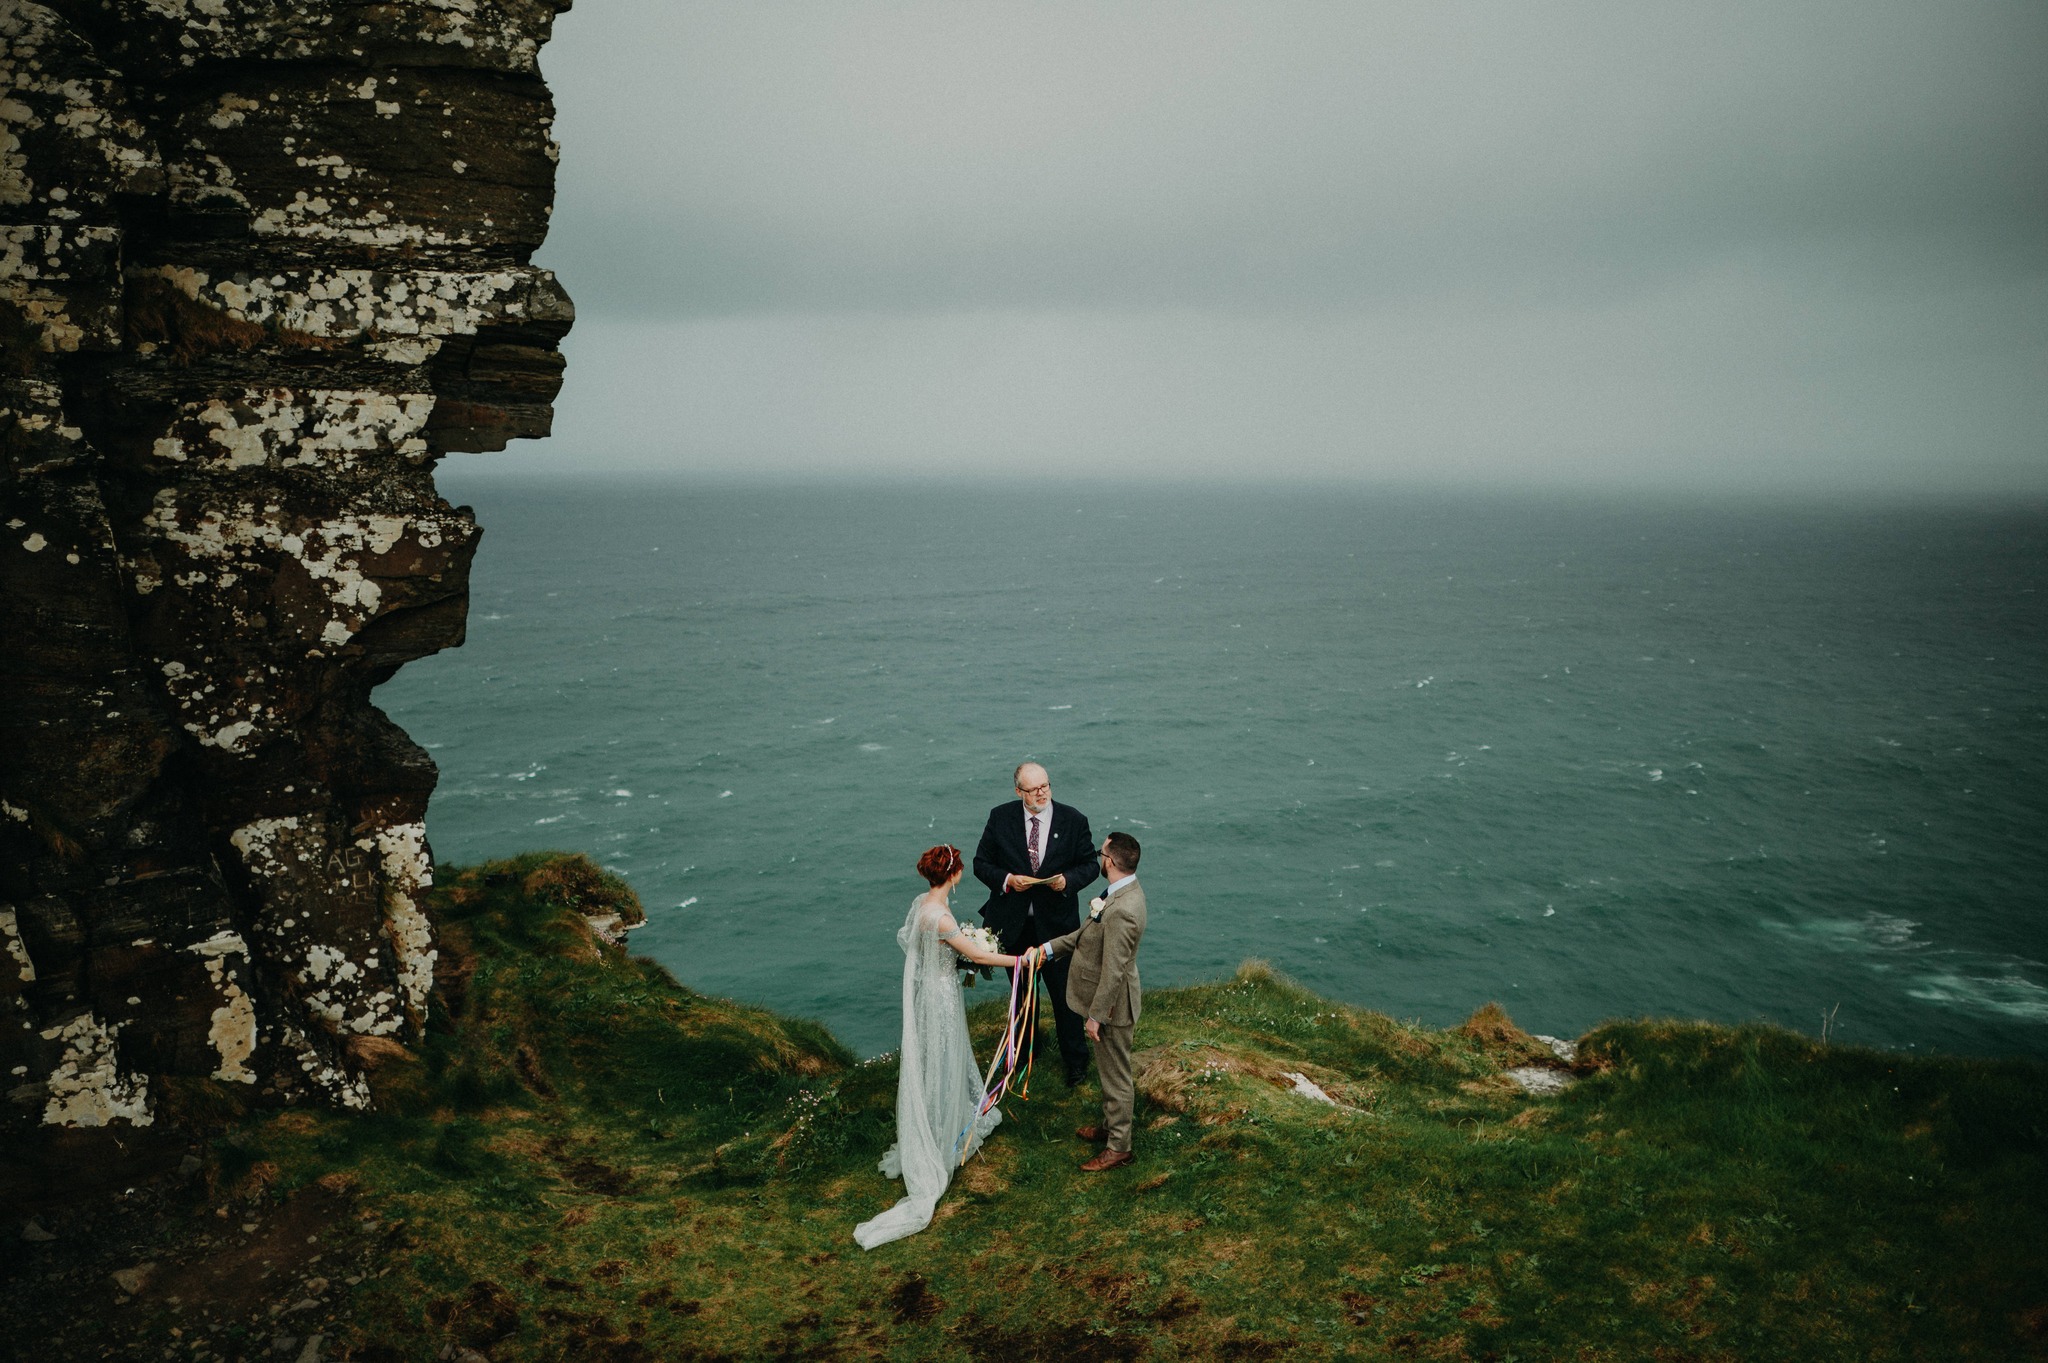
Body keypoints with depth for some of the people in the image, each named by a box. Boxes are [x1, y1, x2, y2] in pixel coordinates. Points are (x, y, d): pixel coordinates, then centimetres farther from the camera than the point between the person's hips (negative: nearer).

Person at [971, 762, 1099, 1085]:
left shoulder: (1073, 820, -9)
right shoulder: (1000, 817, -7)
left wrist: (1067, 880, -22)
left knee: (1064, 991, 5)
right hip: (1013, 922, 2)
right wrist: (1007, 880, -20)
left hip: (1056, 922, -2)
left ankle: (1074, 1059, 24)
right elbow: (982, 863, -2)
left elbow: (1089, 864, -2)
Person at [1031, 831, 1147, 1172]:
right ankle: (1110, 1126, 44)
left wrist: (1096, 1016, -20)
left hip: (1112, 1005, -10)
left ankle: (1118, 1147, 23)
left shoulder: (1121, 911, -33)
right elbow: (1088, 932, 11)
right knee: (1110, 1070, 26)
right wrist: (1050, 948, 6)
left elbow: (1113, 971, -28)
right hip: (1109, 1000, 10)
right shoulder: (1124, 892, 0)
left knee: (1115, 1075, 7)